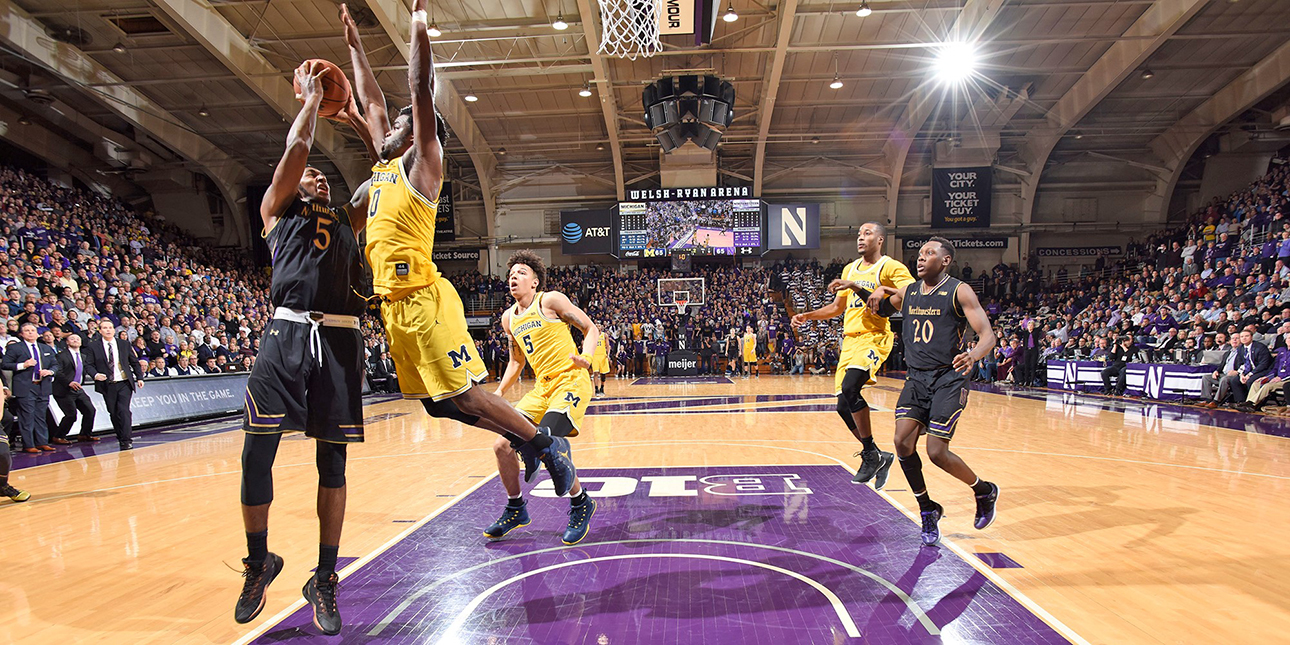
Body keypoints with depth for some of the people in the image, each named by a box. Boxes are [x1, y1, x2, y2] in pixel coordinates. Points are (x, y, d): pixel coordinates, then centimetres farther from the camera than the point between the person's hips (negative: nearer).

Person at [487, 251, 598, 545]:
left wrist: (586, 358, -22)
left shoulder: (550, 300, -5)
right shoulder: (508, 318, 14)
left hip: (571, 381, -7)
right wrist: (500, 391, 12)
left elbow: (591, 328, -4)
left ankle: (581, 503, -2)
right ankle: (516, 509, 23)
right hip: (542, 388, 7)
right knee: (502, 445, 1)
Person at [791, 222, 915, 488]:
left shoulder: (891, 268, -3)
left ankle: (871, 453, -11)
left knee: (850, 389, -28)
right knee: (844, 406, 3)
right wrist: (808, 316, 14)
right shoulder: (850, 269, 19)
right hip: (850, 339, 8)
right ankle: (879, 458, 20)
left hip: (874, 337, -8)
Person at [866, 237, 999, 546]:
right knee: (903, 442, -10)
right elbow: (879, 309, 28)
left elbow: (988, 335, -13)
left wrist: (974, 355, -34)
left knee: (937, 452, -10)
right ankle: (928, 510, 10)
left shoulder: (959, 291, -7)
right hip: (916, 378, 5)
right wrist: (879, 292, 5)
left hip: (949, 379, -5)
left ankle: (985, 491, 20)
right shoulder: (907, 292, 9)